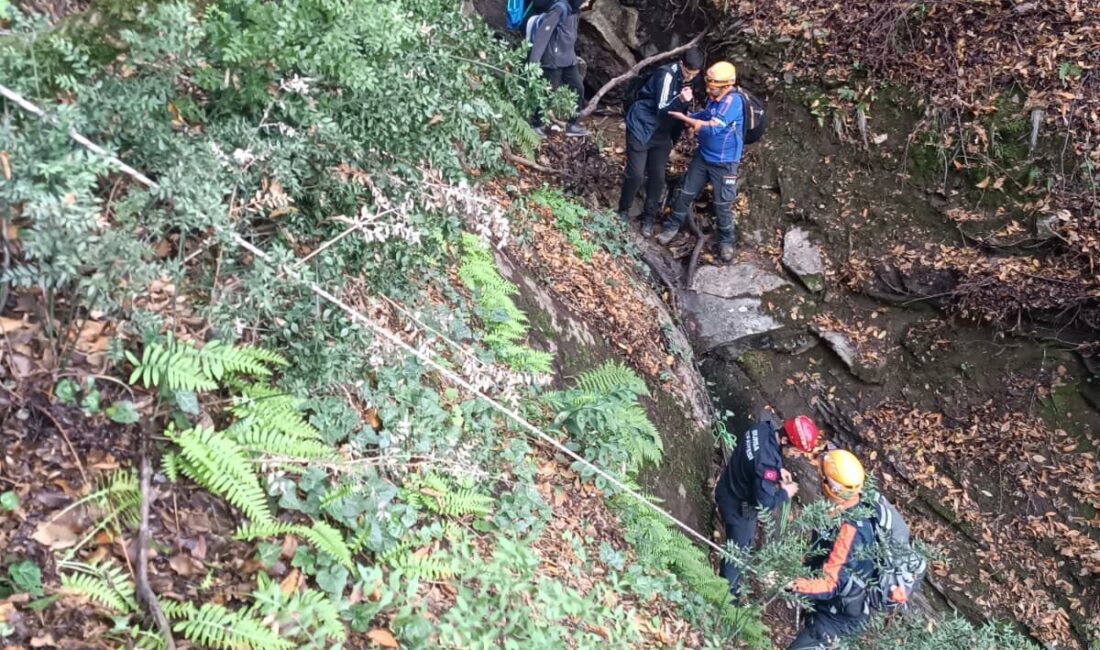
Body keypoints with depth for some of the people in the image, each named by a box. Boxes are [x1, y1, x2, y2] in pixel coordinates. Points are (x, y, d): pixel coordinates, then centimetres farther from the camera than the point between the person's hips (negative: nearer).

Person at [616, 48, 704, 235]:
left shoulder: (691, 81, 0)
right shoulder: (667, 75, -22)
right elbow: (661, 110, -23)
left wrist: (675, 137, 13)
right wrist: (680, 100, -40)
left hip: (662, 133, 6)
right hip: (641, 128, -6)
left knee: (658, 177, 4)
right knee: (636, 174, -7)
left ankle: (649, 218, 15)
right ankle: (623, 211, 14)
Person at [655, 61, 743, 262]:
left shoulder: (733, 101, -25)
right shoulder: (713, 99, 0)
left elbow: (713, 127, -31)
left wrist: (685, 118, -24)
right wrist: (691, 120, -1)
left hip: (724, 163, -7)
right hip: (703, 156, 7)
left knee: (723, 205, 4)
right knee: (685, 194, 11)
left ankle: (726, 241, 23)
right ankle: (673, 226, 30)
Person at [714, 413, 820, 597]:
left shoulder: (763, 427, -15)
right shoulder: (768, 461, -39)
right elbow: (764, 502, -30)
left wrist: (778, 469, -2)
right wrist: (785, 494, -13)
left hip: (728, 490, 9)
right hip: (738, 504, -9)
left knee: (745, 538, 32)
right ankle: (727, 592, 37)